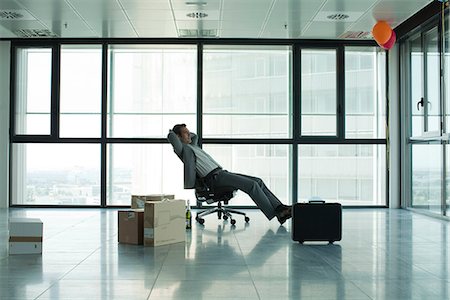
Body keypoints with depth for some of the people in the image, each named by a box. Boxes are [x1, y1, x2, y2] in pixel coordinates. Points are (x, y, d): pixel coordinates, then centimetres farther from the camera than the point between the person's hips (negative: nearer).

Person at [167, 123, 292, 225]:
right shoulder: (182, 148, -2)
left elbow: (195, 136, 48)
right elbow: (172, 137, -19)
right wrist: (173, 132, 3)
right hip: (214, 177, -10)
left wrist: (184, 131, 33)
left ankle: (279, 207, -9)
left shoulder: (192, 146, 27)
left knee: (258, 181, -2)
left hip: (222, 172, 10)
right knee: (252, 185, -22)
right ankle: (275, 214, -20)